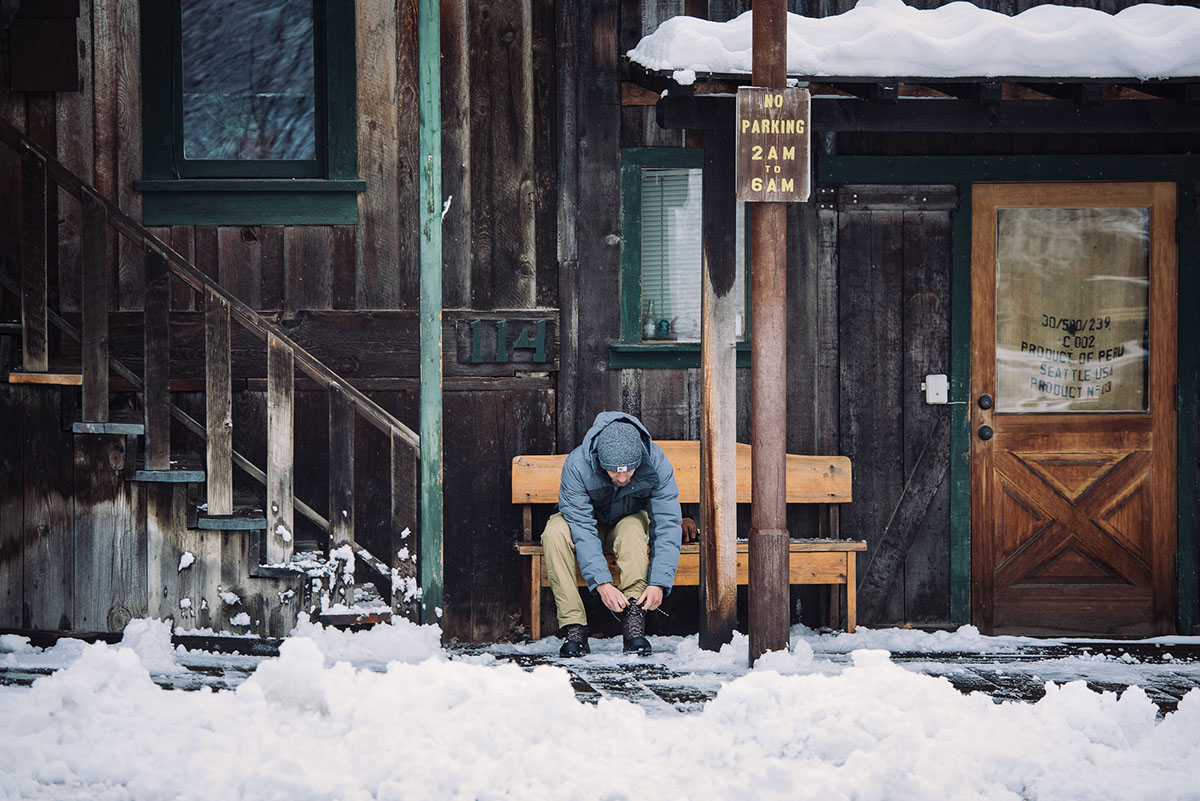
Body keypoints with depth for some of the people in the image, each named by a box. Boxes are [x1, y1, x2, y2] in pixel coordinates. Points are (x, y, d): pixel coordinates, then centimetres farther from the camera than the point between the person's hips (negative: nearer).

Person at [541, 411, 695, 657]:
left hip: (631, 521, 0)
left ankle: (633, 623, -39)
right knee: (555, 533, -34)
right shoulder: (577, 465, -32)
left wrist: (659, 582, -37)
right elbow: (582, 529, -33)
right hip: (591, 524, 0)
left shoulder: (656, 463, -28)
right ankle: (574, 628, -35)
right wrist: (601, 582, -43)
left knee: (633, 528, -36)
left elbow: (667, 525, -27)